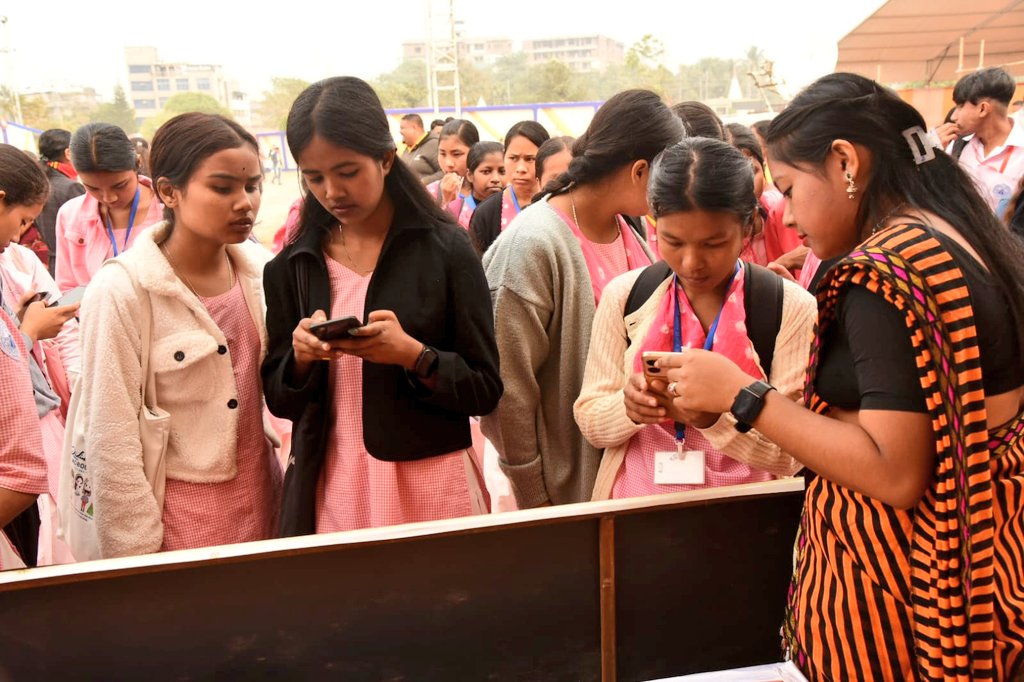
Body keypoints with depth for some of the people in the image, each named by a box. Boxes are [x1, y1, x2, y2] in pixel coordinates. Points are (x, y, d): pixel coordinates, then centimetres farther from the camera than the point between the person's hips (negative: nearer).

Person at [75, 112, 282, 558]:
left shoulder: (258, 267, -3)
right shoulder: (121, 291, -18)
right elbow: (111, 446, -15)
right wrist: (138, 558, -11)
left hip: (263, 497, 5)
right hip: (180, 516, -4)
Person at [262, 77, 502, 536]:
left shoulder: (444, 248, -7)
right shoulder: (292, 266, 2)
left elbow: (485, 390, -7)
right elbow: (279, 399, 6)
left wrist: (411, 354, -23)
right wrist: (301, 356, -14)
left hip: (430, 485, -2)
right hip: (328, 490, 3)